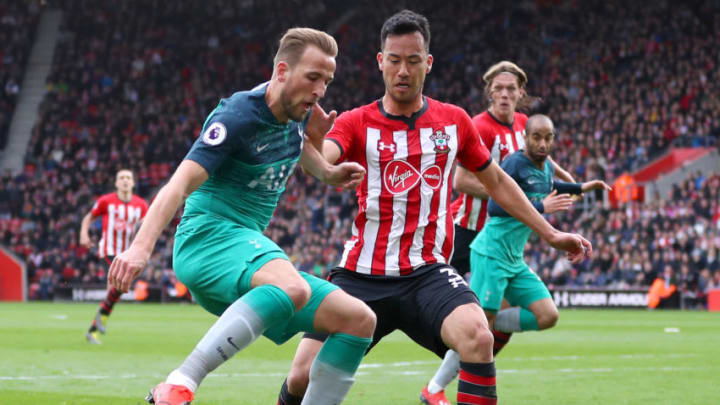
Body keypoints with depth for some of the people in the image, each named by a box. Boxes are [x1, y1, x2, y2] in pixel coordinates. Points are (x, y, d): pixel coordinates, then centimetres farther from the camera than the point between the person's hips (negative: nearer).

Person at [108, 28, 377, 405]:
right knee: (293, 287, -40)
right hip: (209, 233, -9)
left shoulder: (298, 112, 11)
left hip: (250, 254, 9)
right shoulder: (238, 116, -14)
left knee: (358, 319, -2)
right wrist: (141, 245, -39)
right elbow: (181, 183, -25)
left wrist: (327, 172, 18)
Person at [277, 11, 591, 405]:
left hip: (427, 273, 1)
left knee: (477, 337, -30)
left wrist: (550, 233, 20)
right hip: (362, 273, 0)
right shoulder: (357, 123, 0)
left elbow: (496, 182, 20)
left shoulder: (454, 120, 7)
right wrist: (312, 137, -45)